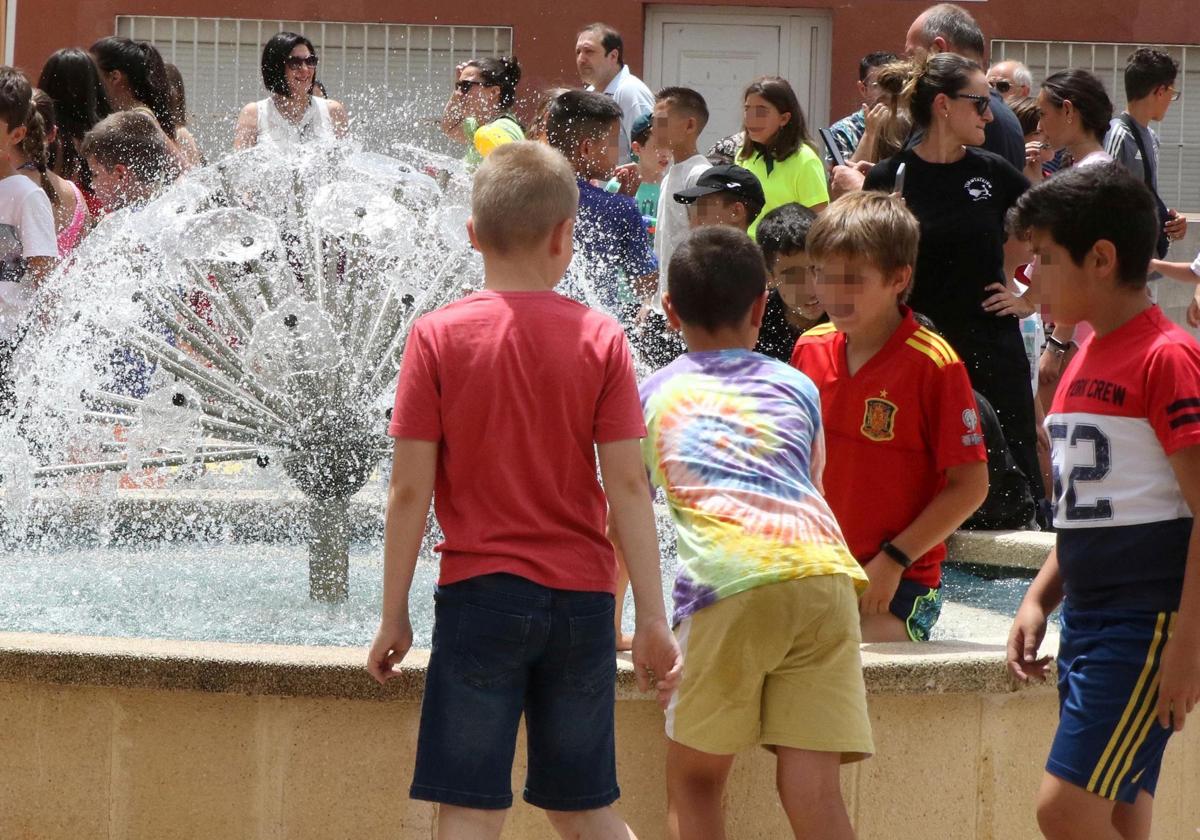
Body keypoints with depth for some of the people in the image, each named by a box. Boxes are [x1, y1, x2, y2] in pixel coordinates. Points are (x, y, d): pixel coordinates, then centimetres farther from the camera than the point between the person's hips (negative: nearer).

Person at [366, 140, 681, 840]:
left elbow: (410, 489, -5)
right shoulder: (601, 339, -2)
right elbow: (628, 486, -3)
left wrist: (394, 616, 3)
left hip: (479, 596, -2)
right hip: (582, 598, 2)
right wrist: (654, 620, 2)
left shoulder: (438, 336, -5)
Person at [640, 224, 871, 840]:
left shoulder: (654, 395, 23)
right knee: (811, 789, 0)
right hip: (825, 570, 2)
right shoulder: (797, 387, 28)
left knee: (693, 781, 12)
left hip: (729, 581, -2)